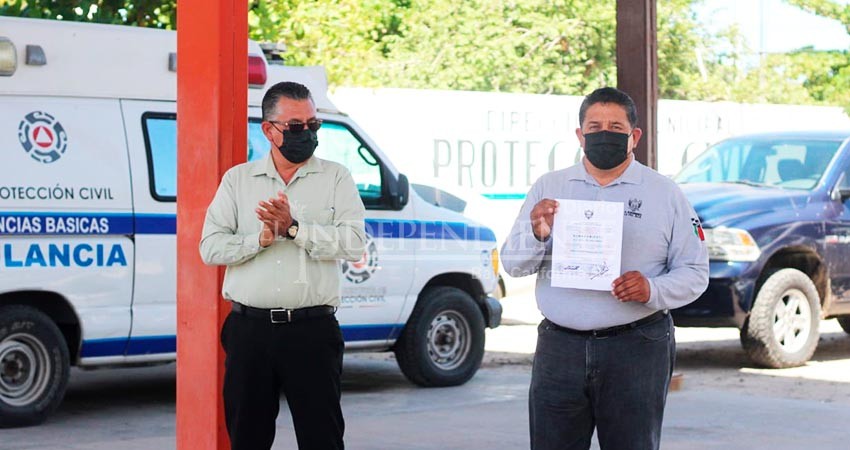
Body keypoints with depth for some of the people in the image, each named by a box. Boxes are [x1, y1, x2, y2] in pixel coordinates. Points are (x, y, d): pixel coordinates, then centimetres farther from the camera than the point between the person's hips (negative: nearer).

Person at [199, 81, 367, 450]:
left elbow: (354, 243, -8)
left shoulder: (336, 177, 6)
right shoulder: (237, 180, 11)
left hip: (313, 331, -2)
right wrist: (262, 238, -13)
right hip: (249, 330, 2)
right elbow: (210, 247, 1)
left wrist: (295, 228, -16)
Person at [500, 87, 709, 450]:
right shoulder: (548, 188, 11)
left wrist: (652, 290, -16)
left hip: (636, 350, -2)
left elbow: (694, 273, 4)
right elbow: (512, 263, 8)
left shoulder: (665, 194, 6)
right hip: (559, 348, 2)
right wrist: (537, 234, -13)